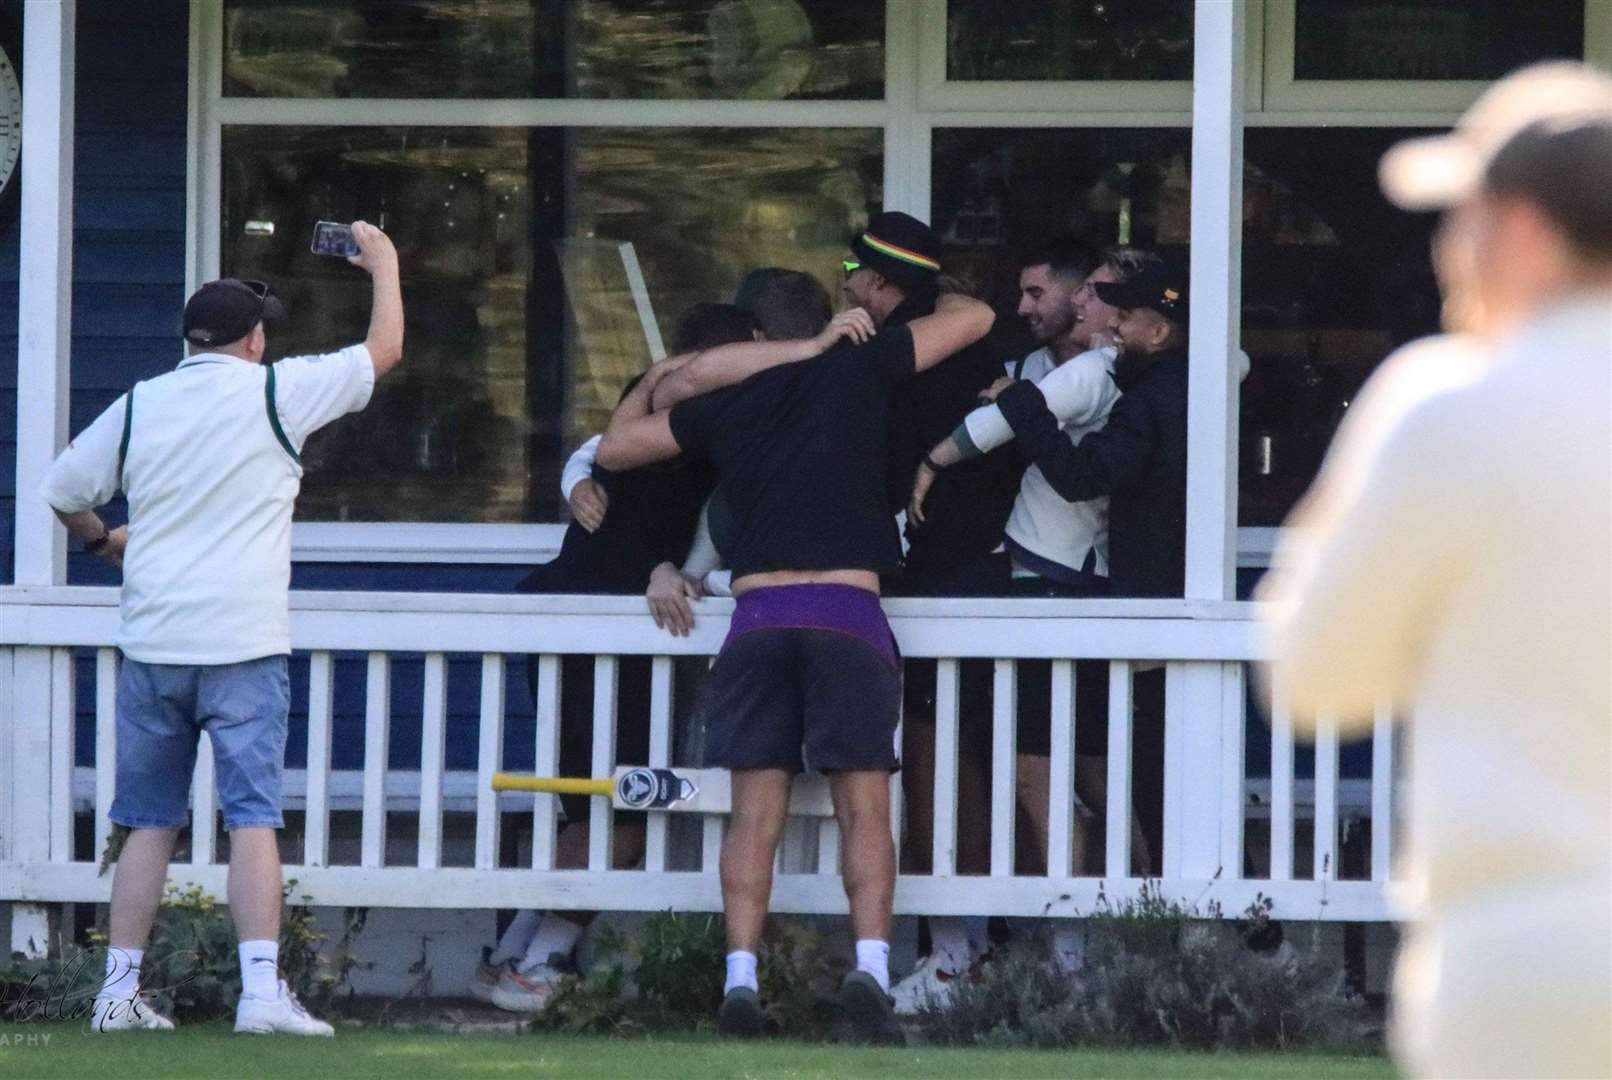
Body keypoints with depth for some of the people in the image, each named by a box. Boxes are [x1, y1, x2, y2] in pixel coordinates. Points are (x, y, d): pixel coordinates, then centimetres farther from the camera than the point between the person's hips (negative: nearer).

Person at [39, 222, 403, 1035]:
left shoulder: (138, 405, 7)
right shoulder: (277, 393, -3)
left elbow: (62, 491, 14)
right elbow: (383, 352, 5)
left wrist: (101, 540, 34)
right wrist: (383, 264, 21)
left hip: (152, 644, 4)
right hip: (244, 645, -4)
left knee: (149, 822, 10)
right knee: (253, 816, -6)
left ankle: (119, 991, 10)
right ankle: (262, 989, -15)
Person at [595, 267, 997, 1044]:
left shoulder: (725, 404, 15)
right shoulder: (858, 368, 10)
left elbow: (615, 446, 25)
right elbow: (974, 318, 15)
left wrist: (654, 383, 43)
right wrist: (935, 302, 36)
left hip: (757, 614, 2)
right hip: (849, 611, -2)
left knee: (755, 809, 3)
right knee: (863, 806, -1)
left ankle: (740, 978, -8)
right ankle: (870, 965, -18)